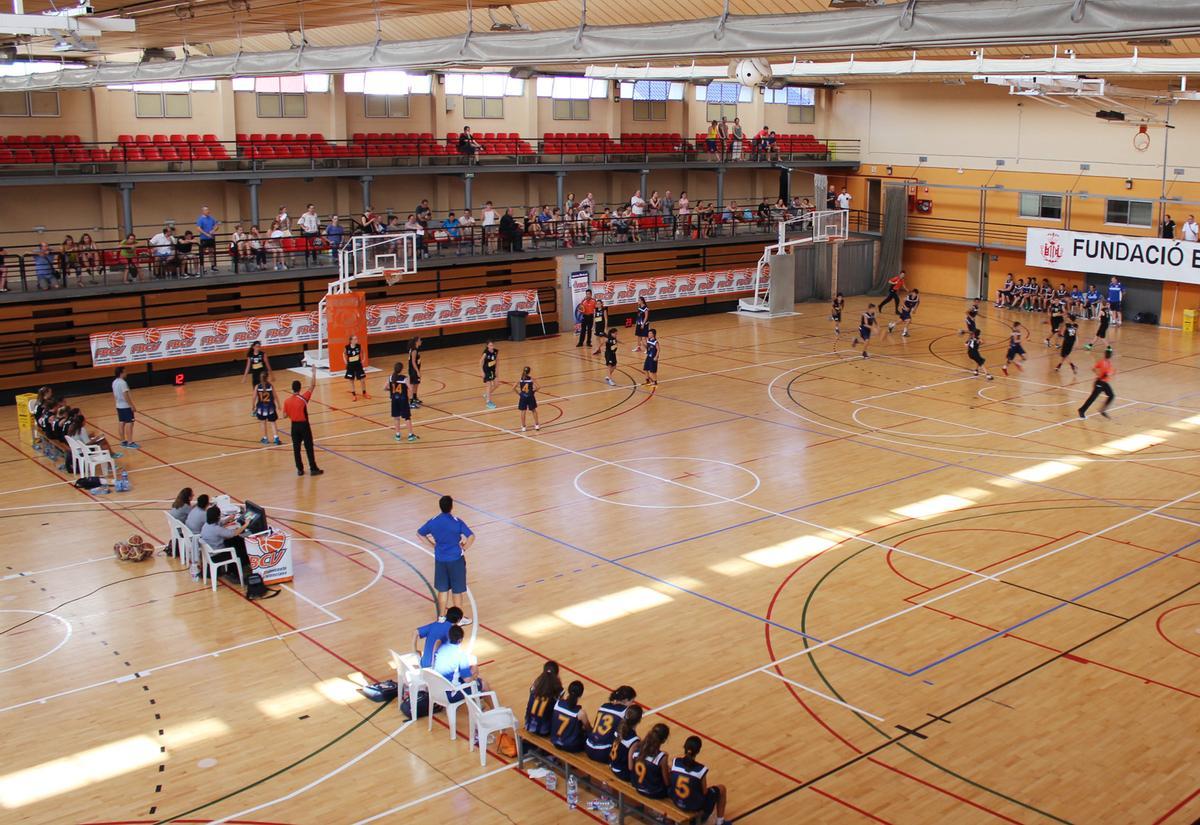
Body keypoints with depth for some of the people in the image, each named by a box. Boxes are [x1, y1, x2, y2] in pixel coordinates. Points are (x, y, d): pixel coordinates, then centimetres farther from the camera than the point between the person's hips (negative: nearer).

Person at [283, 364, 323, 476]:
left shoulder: (287, 401, -4)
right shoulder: (303, 398, -15)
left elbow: (285, 415, 2)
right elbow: (312, 386, -11)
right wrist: (314, 372, -6)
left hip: (294, 425, 3)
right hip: (304, 425, -3)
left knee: (296, 448, 10)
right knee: (309, 447, 3)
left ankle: (300, 469, 13)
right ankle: (313, 469, 6)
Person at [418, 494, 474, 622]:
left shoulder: (433, 522, -5)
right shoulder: (457, 522, -17)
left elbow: (419, 533, 8)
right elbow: (471, 537, -24)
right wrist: (464, 549, -8)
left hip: (440, 560, 4)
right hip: (456, 559, -4)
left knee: (442, 589, 17)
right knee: (457, 590, 9)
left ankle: (442, 617, 26)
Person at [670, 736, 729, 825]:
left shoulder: (674, 762, -16)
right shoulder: (701, 770, -24)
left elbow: (670, 782, -1)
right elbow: (704, 792, -11)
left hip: (676, 801, 4)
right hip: (694, 806, -4)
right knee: (721, 788, 19)